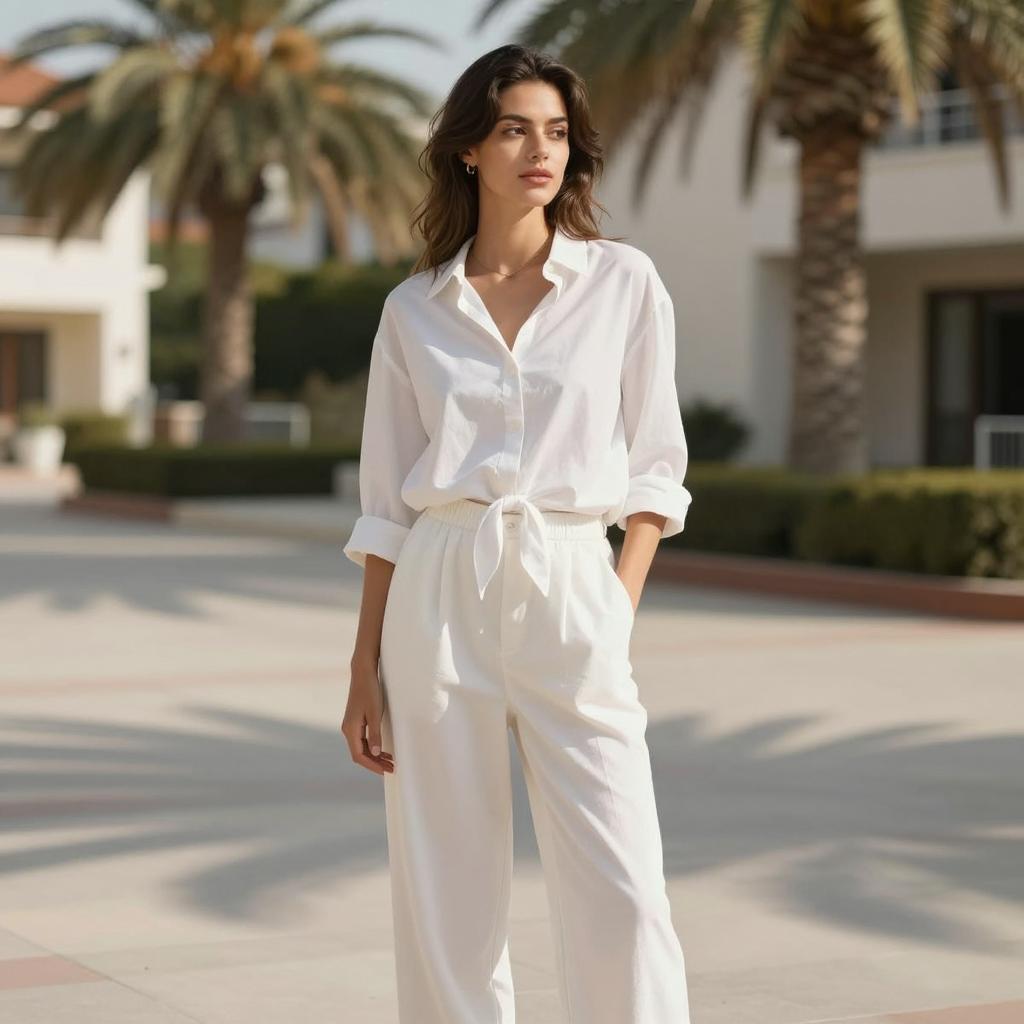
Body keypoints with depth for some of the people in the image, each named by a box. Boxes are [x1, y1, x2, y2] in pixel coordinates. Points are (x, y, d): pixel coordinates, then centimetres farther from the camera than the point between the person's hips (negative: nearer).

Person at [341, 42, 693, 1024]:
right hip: (439, 594, 2)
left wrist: (620, 608, -5)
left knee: (620, 897, -8)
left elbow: (654, 466, 7)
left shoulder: (624, 282, 5)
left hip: (571, 588, -1)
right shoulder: (414, 310, 8)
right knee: (444, 904, 3)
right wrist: (365, 671, 5)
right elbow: (386, 503, 10)